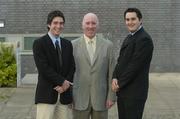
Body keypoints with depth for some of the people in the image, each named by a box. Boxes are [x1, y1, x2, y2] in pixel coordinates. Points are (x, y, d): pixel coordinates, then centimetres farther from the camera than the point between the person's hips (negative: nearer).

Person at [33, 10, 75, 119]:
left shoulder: (68, 44, 14)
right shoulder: (39, 43, -2)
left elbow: (72, 67, 11)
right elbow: (43, 68, -11)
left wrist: (66, 84, -6)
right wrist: (62, 81, -12)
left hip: (64, 93, 5)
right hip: (47, 93, -4)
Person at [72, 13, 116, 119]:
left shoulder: (107, 45, 4)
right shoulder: (73, 45, 1)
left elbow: (111, 73, 3)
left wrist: (111, 96, 0)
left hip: (101, 99, 1)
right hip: (79, 99, -1)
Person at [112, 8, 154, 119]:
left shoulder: (144, 39, -14)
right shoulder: (129, 37, 15)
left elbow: (135, 65, -19)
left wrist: (120, 83, -12)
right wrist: (115, 78, -4)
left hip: (135, 92, -8)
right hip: (122, 90, 8)